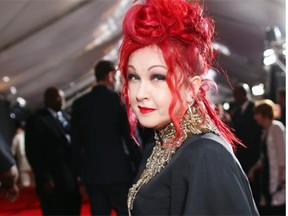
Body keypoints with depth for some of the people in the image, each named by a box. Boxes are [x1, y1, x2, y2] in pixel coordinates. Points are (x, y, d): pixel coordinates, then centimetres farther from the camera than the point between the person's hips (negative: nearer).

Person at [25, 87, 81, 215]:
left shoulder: (65, 117, 15)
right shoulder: (36, 120, -6)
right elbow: (33, 153, -12)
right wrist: (45, 179, -17)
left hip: (72, 180, 7)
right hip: (53, 183, -7)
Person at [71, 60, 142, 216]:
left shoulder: (79, 103, 6)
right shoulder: (119, 99, -8)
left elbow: (76, 143, 8)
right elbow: (131, 137, -8)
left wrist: (80, 171, 15)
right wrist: (139, 167, -1)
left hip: (91, 173, 4)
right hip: (119, 171, -4)